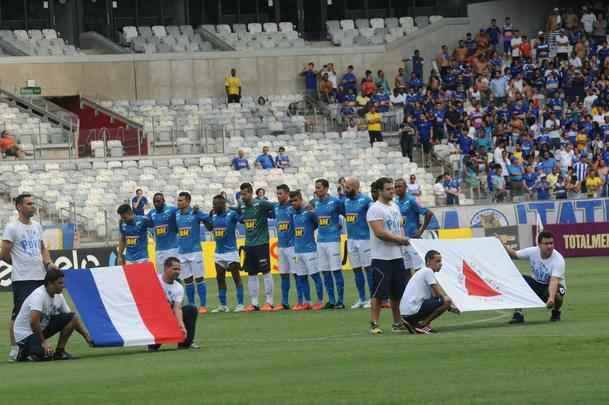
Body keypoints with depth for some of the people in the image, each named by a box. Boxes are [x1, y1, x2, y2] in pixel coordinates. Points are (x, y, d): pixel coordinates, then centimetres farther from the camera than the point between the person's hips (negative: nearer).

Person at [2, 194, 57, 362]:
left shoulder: (37, 226, 14)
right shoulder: (12, 228, -7)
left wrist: (48, 263, 5)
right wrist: (20, 264, 4)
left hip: (40, 277, 7)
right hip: (21, 279, -7)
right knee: (18, 314, -6)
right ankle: (14, 348, -1)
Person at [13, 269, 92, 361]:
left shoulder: (58, 296, 0)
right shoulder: (39, 295, -26)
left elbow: (73, 319, 7)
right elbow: (33, 322, -35)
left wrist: (87, 337, 0)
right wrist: (43, 342, -26)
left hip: (42, 328, 8)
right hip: (25, 333, -8)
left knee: (71, 318, -6)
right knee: (46, 354, -34)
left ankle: (60, 351, 2)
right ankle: (25, 351, -1)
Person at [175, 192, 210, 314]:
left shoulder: (195, 213, -8)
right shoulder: (176, 214, 7)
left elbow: (209, 218, -19)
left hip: (195, 251, -5)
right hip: (181, 252, 5)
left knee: (199, 279, -2)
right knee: (187, 280, 9)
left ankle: (203, 305, 2)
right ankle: (191, 305, 17)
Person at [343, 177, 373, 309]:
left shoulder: (365, 200, -11)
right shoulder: (345, 201, 10)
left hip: (364, 238, -7)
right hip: (351, 239, 7)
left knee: (368, 267, -3)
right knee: (356, 269, 9)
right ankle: (362, 299, 15)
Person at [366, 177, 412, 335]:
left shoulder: (395, 207, 15)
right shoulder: (375, 209, -12)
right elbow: (379, 232, -21)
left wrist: (402, 238, 0)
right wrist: (399, 239, -11)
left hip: (397, 256, 8)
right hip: (381, 257, -8)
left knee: (397, 292, 12)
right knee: (379, 293, -8)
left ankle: (397, 323, 21)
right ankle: (374, 324, -5)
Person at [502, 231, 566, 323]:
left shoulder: (558, 260, -27)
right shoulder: (533, 252, -13)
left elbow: (554, 281, -39)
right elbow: (514, 254, 1)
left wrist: (551, 298, -55)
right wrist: (504, 246, -18)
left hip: (552, 287, -4)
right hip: (536, 284, 4)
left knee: (556, 296, -39)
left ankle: (556, 312, 0)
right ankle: (518, 314, -10)